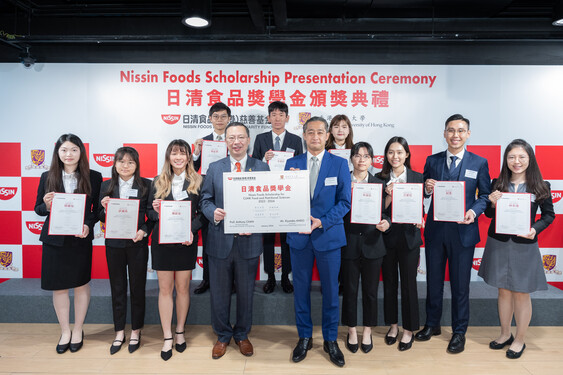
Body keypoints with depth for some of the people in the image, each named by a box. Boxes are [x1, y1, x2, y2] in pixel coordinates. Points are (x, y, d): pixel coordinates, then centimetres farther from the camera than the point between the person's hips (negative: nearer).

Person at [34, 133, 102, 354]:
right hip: (54, 240, 2)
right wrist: (47, 206, -14)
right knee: (58, 287, 10)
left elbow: (98, 209, 0)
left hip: (81, 239, -1)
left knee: (81, 285, 8)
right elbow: (38, 209, 8)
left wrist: (88, 224, -18)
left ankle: (78, 331, 27)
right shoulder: (48, 177, 3)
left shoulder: (93, 177, -2)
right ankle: (65, 332, 27)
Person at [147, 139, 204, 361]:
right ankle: (167, 338, 17)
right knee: (165, 288, 6)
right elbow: (149, 211, 10)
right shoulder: (158, 182, 7)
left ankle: (180, 331, 27)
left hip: (186, 241, -1)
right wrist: (155, 211, -13)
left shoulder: (197, 181, 2)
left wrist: (192, 229, -16)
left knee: (182, 287, 8)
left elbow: (202, 212, -1)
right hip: (162, 240, 1)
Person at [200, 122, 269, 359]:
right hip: (220, 241, 1)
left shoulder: (261, 168, 2)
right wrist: (213, 213, -16)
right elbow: (205, 199, 6)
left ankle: (242, 335, 34)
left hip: (248, 241, 0)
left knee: (245, 292, 14)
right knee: (219, 293, 12)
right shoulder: (214, 168, 6)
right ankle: (223, 335, 33)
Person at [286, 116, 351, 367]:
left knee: (330, 290, 9)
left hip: (329, 236, -1)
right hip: (299, 236, 2)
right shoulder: (292, 164, 4)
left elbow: (344, 202, -4)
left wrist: (321, 222, -16)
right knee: (300, 289, 11)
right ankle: (304, 337, 30)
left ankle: (330, 340, 28)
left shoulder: (340, 164, 0)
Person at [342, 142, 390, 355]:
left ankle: (367, 332, 29)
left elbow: (384, 212, 3)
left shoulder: (379, 183, 5)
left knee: (370, 291, 10)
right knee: (349, 290, 9)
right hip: (349, 244, -1)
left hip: (372, 245, 1)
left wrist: (386, 223, -17)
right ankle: (352, 332, 28)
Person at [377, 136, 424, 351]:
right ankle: (393, 325, 30)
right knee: (389, 283, 12)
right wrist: (389, 195, -18)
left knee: (408, 283, 5)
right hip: (386, 236, 2)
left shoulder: (417, 178, 1)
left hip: (409, 236, -1)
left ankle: (409, 329, 22)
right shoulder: (380, 178, 2)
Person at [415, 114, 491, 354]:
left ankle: (459, 332, 26)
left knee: (460, 284, 8)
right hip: (435, 229, 2)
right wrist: (427, 188, -14)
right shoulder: (432, 161, 5)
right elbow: (424, 194, 8)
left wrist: (473, 211, -16)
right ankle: (432, 324, 32)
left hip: (463, 231, -2)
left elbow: (485, 195, 2)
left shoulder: (479, 163, 1)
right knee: (433, 280, 14)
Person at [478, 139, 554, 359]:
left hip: (524, 245, -2)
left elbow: (549, 214, 3)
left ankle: (519, 340, 26)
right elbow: (489, 214, 6)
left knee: (521, 294, 8)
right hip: (498, 243, 2)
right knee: (504, 291, 14)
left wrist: (535, 229, -14)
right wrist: (493, 204, -16)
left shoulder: (540, 187, -4)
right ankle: (505, 334, 32)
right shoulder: (497, 184, -1)